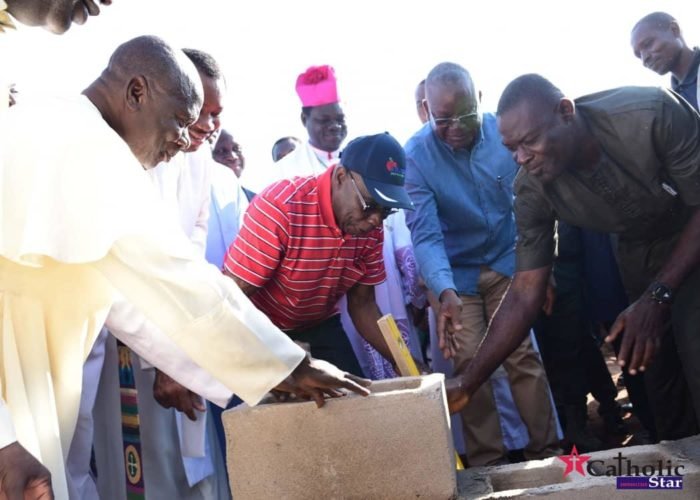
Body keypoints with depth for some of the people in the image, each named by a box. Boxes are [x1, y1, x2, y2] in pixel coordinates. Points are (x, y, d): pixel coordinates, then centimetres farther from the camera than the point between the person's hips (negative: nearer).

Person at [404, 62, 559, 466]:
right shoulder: (416, 156, -18)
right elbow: (425, 233, -25)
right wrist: (445, 291, -39)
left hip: (507, 263, 1)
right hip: (455, 274, -1)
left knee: (523, 355, -3)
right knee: (470, 363, -3)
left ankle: (546, 452, 9)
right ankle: (488, 463, 9)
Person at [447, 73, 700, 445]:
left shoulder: (652, 114, -33)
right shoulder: (532, 188, -22)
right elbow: (525, 292, -18)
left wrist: (657, 296, -29)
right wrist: (467, 383, -23)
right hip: (640, 249, 3)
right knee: (658, 364, 1)